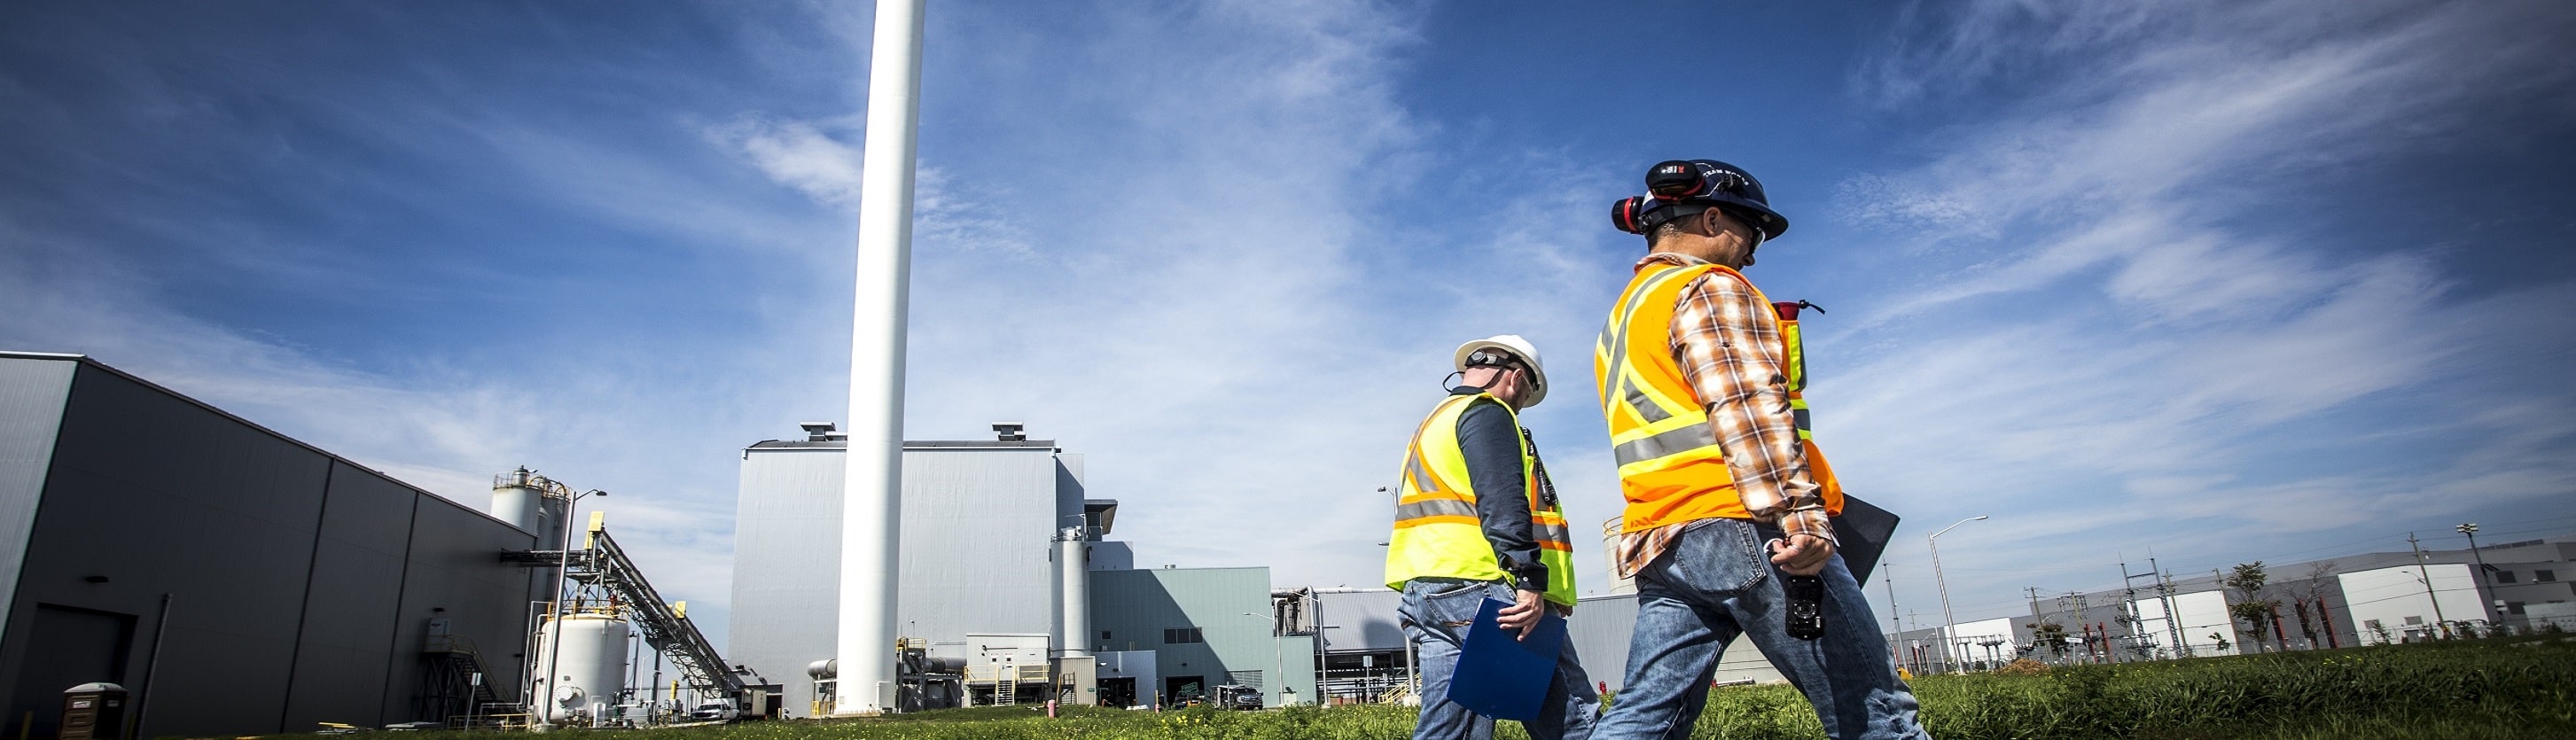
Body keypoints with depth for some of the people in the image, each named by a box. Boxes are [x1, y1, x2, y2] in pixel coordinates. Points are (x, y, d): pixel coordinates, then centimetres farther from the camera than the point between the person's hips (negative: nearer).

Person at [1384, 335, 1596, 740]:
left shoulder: (1431, 426, 28)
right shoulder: (1488, 414, -2)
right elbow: (1501, 500, -16)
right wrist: (1530, 579, -23)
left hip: (1423, 591, 9)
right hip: (1479, 588, -9)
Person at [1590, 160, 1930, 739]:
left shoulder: (1623, 314, 27)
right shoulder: (1709, 288, -1)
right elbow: (1746, 403, -16)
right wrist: (1798, 511, -24)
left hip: (1663, 544, 8)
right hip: (1742, 527, -8)